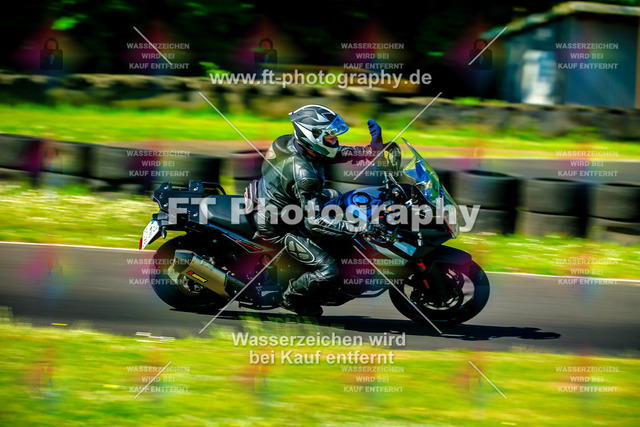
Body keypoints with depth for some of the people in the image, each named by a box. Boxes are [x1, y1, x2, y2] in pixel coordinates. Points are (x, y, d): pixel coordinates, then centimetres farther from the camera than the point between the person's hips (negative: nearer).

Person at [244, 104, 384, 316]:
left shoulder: (293, 143, -10)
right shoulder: (303, 173, -37)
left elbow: (339, 153, 5)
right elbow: (314, 222, -36)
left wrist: (372, 150, -9)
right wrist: (357, 229, -38)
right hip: (276, 226, -9)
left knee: (333, 196, 27)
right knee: (327, 269, -10)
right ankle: (292, 297, 16)